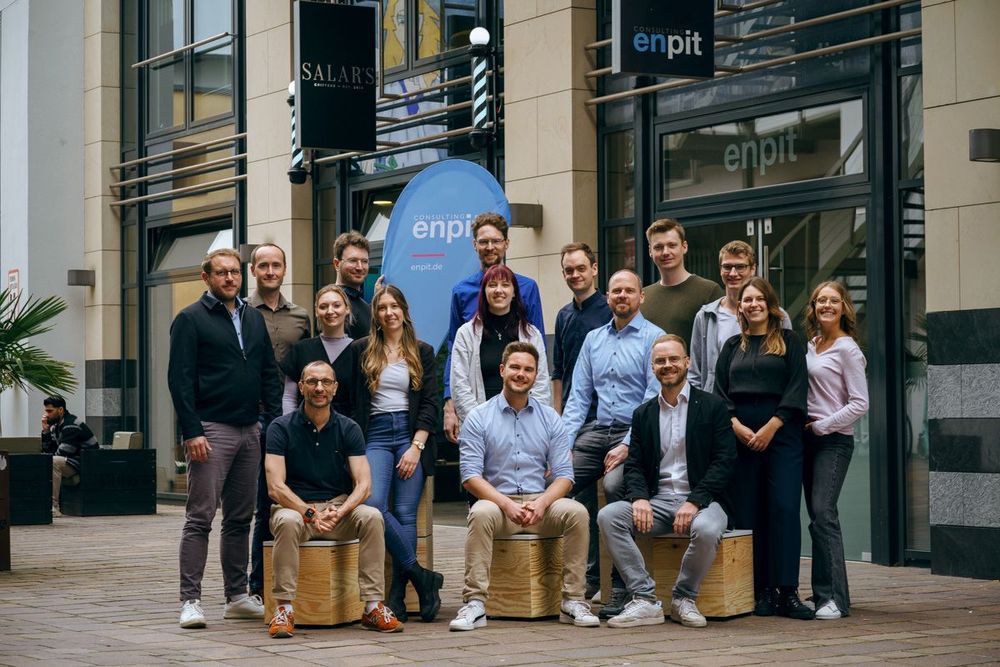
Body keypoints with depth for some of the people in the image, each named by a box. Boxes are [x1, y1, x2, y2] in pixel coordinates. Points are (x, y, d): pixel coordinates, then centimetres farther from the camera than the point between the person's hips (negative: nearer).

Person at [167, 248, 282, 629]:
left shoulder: (254, 319, 15)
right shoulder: (191, 320, -3)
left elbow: (270, 375, 17)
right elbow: (180, 380, -9)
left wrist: (274, 422, 6)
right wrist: (191, 432, -16)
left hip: (251, 431, 6)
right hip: (211, 430, -6)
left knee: (241, 518, 10)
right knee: (200, 517, -7)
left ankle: (237, 597, 16)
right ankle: (190, 601, -5)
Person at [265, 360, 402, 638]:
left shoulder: (348, 429, 3)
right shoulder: (281, 427, -4)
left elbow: (363, 484, -5)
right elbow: (275, 487, -12)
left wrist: (340, 511, -25)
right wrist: (310, 513, -26)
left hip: (339, 506, 2)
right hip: (295, 506, -2)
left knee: (371, 516, -28)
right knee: (288, 522, -37)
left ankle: (373, 606, -24)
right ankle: (283, 609, -28)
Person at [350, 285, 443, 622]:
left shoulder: (423, 353, 10)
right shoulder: (361, 350, 10)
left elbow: (430, 404, 5)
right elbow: (351, 401, 10)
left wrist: (416, 447, -7)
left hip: (411, 434, 0)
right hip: (375, 435, 0)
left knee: (405, 514, -7)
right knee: (373, 504, -22)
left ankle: (397, 595, -4)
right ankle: (422, 576, -13)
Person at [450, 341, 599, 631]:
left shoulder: (550, 419, 11)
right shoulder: (478, 418, 4)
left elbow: (564, 474, 5)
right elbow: (471, 475, -5)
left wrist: (541, 502, -17)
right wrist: (506, 504, -21)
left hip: (541, 502, 2)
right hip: (497, 501, -2)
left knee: (576, 512, -27)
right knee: (481, 513, -35)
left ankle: (573, 601, -21)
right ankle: (474, 604, -35)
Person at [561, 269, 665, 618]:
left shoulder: (653, 337, -1)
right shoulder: (593, 339, 18)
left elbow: (655, 399, -9)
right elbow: (579, 396, 16)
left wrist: (628, 446, -18)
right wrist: (564, 442, 2)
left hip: (634, 434, -6)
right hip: (596, 432, 6)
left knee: (614, 485, -32)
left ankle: (620, 586, -22)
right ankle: (588, 565, 1)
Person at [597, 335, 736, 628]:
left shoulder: (712, 407, 3)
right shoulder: (643, 414, 15)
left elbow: (725, 461, -5)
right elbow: (634, 465, 10)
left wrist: (694, 502, -18)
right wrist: (639, 498, -13)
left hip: (701, 500, -4)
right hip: (657, 502, 4)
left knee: (706, 529, -38)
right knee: (608, 516, -22)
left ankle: (683, 598, -12)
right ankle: (644, 599, -22)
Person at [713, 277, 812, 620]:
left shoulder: (788, 342, 8)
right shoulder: (732, 347, 16)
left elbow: (797, 389, -1)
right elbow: (720, 393, 9)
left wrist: (770, 428, -11)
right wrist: (738, 428, -7)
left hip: (781, 434, -2)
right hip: (740, 436, 3)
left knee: (783, 508, -11)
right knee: (748, 513, -1)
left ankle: (787, 592, -12)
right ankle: (760, 592, 2)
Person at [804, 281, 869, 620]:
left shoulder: (847, 350, -6)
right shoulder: (811, 345, 14)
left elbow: (859, 404, -10)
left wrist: (821, 426, -10)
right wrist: (804, 428, 4)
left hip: (834, 440, -7)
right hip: (808, 438, 7)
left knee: (822, 513, -15)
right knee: (817, 515, 6)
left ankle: (834, 598, -14)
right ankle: (824, 592, 10)